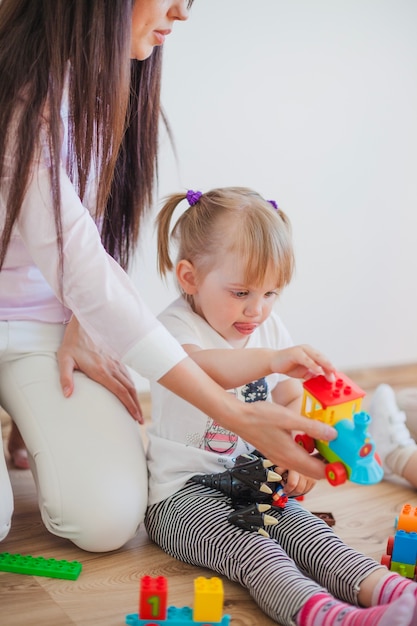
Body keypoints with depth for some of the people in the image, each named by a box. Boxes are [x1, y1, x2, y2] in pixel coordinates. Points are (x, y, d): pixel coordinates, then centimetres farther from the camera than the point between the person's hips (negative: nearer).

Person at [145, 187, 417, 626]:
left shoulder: (269, 329, 11)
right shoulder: (177, 326, -13)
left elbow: (292, 401, 16)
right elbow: (195, 368, -38)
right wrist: (272, 359, -53)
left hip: (252, 485, 6)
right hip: (183, 490, -6)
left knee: (305, 529, -21)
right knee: (248, 547, -31)